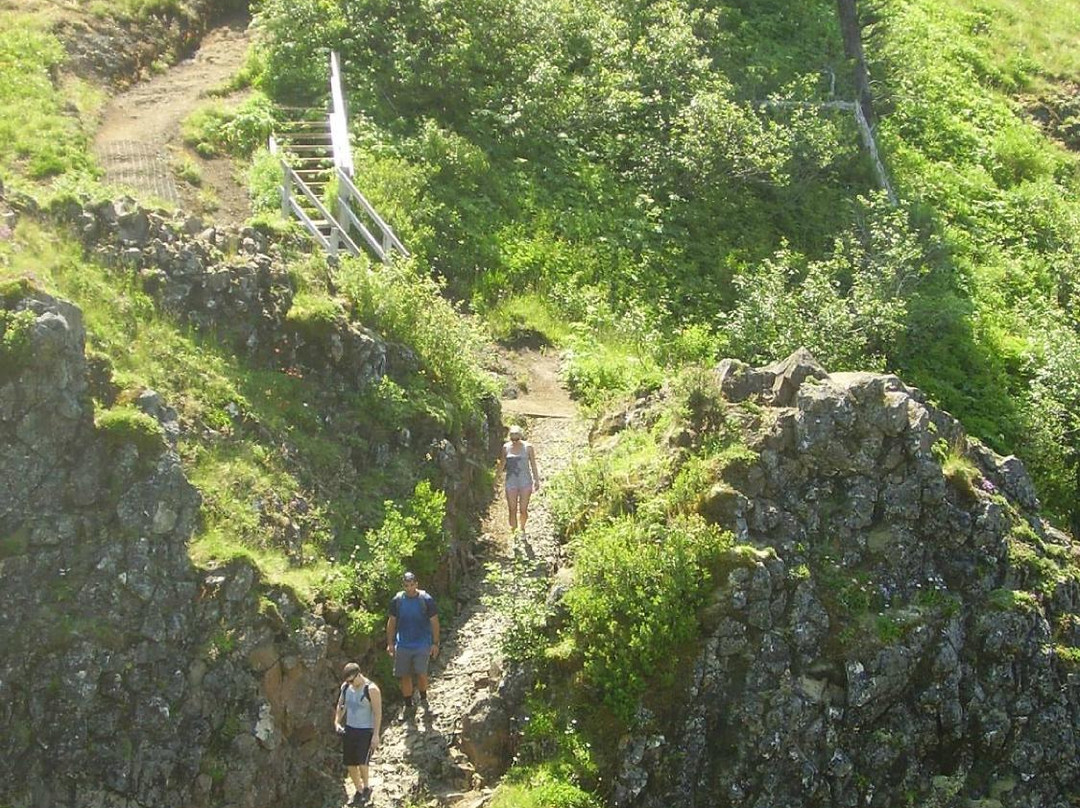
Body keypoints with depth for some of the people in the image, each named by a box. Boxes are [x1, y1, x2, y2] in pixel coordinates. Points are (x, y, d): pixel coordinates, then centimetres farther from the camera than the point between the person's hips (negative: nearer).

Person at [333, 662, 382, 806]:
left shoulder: (371, 689, -16)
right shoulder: (345, 686, 3)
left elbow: (378, 712, -15)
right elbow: (340, 705, 16)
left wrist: (376, 735, -17)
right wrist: (337, 722, 0)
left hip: (366, 731, -6)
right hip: (349, 729, 6)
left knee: (362, 762, -17)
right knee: (350, 764, 9)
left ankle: (366, 788, 8)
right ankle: (359, 791, 27)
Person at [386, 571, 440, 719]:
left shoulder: (426, 600, -7)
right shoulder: (397, 600, -1)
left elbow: (434, 622, -2)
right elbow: (392, 622, 8)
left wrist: (435, 643, -4)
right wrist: (390, 643, 5)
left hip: (422, 644, -3)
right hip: (403, 645, 3)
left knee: (421, 674, -9)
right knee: (404, 676, 5)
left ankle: (423, 699, 18)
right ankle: (409, 706, 21)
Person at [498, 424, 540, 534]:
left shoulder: (528, 447, -2)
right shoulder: (506, 447, 1)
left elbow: (533, 465, 5)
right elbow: (501, 464, 11)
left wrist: (536, 480, 7)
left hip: (525, 481, -1)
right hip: (511, 481, 1)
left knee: (523, 509, 2)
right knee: (512, 510, -1)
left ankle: (521, 528, 24)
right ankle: (513, 532, 6)